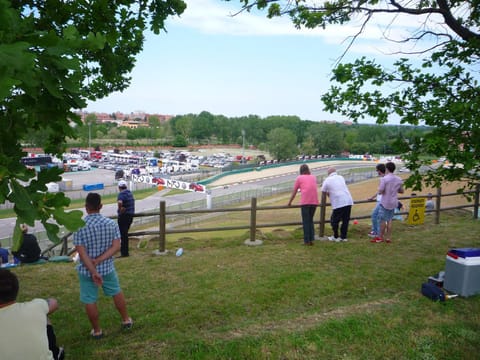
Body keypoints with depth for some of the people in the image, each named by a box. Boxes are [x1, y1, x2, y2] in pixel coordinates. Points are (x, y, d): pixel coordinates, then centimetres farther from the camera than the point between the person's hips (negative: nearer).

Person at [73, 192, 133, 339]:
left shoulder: (79, 226, -16)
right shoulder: (111, 224, -10)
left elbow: (82, 252, -19)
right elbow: (116, 247, -15)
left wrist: (93, 271, -18)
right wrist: (99, 260, -17)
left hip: (86, 270, -2)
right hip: (107, 267, 2)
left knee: (90, 301, 14)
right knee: (117, 292, 23)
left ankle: (97, 330, 27)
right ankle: (126, 320, 37)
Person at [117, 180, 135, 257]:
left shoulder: (122, 194, -17)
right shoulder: (130, 193, 11)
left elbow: (120, 202, -37)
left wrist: (120, 209, -22)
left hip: (124, 216, -9)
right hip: (131, 215, 9)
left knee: (123, 234, -1)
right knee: (125, 233, 19)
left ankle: (124, 252, 3)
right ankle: (124, 250, 28)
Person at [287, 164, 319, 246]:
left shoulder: (299, 178, 10)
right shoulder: (313, 177, 20)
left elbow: (294, 192, 12)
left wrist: (290, 202, 23)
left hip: (305, 202, -4)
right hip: (314, 201, 4)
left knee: (306, 221, 4)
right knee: (310, 220, 17)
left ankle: (307, 241, 5)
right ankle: (311, 239, 14)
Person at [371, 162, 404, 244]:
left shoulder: (384, 179, -16)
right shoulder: (399, 179, 4)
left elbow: (380, 191, -19)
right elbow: (401, 191, 12)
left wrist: (379, 188, 1)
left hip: (385, 203, -6)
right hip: (393, 203, 6)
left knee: (382, 220, 5)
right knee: (389, 220, 13)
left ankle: (381, 237, 14)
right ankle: (388, 237, 17)